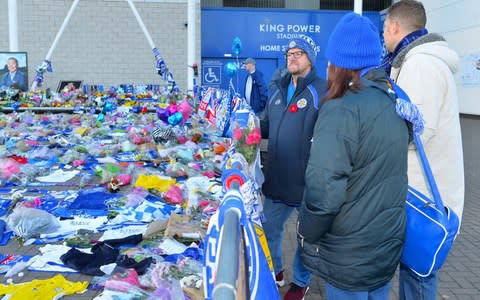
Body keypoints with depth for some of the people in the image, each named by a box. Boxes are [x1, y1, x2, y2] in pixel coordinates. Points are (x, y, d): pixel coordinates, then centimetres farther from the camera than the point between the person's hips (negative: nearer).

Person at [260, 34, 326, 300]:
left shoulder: (322, 91, -12)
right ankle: (274, 272, 42)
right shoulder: (279, 91, 11)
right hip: (276, 179, 7)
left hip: (307, 182, -6)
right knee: (269, 229, 19)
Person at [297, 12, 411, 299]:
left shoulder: (342, 109, -22)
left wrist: (307, 236, -9)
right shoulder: (395, 102, 2)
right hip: (389, 246, 7)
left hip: (349, 257, -7)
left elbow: (324, 192, -25)